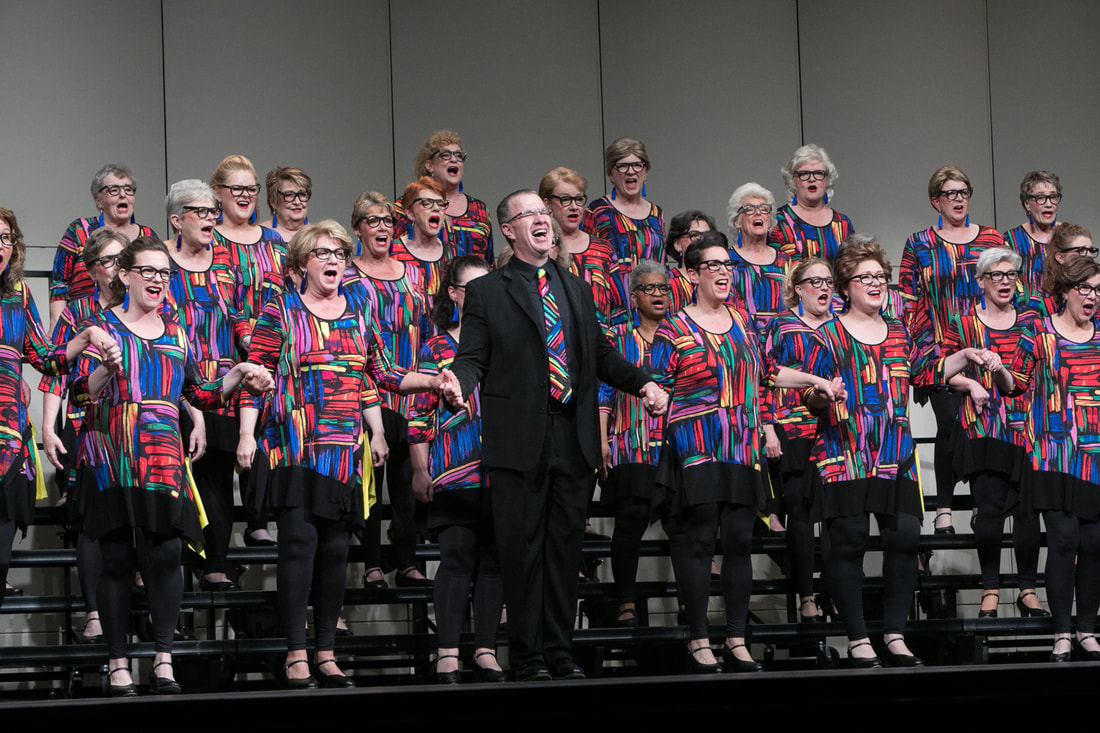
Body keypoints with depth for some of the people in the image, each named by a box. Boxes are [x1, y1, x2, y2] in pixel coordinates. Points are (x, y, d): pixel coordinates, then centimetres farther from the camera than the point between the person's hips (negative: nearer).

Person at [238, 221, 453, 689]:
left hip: (345, 452, 4)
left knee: (336, 549, 3)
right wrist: (247, 434, -7)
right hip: (294, 449, -4)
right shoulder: (280, 311, 3)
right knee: (299, 542, -11)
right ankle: (296, 655, -6)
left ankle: (326, 654, 9)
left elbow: (374, 374, 20)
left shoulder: (358, 311, 16)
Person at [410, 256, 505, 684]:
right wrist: (420, 471, -3)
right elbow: (418, 413, 1)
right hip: (454, 473, -4)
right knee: (456, 555, -7)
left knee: (495, 557, 4)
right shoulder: (437, 348, 4)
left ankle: (486, 651, 9)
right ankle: (447, 654, -5)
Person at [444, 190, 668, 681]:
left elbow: (601, 354, 19)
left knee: (565, 545, 7)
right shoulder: (485, 292, 4)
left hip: (573, 438, 4)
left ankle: (559, 650, 14)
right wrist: (459, 383, -23)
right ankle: (527, 655, 6)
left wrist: (642, 382, 5)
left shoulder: (577, 289, 18)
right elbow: (473, 357, -2)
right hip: (518, 438, -4)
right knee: (522, 549, -1)